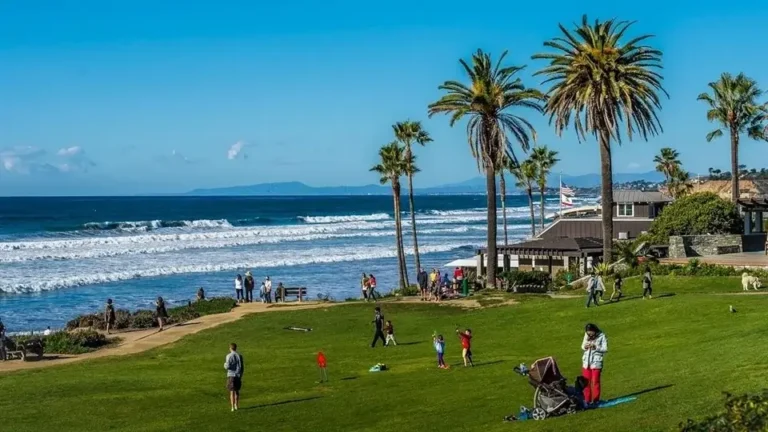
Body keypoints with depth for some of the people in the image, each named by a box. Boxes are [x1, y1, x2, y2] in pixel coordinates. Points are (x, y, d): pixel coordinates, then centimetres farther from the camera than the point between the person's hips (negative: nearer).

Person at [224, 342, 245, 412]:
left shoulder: (229, 356, -8)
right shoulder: (239, 356, 5)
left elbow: (227, 366, -15)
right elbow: (242, 367, 7)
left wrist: (225, 363, 9)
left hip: (231, 375, -4)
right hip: (238, 375, 4)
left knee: (232, 391, -2)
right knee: (237, 391, 16)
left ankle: (233, 407, -5)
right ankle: (236, 405, 22)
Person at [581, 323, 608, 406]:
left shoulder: (601, 336, -8)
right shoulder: (586, 335, 6)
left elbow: (605, 349, -9)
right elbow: (582, 346, 14)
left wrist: (596, 347, -23)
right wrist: (585, 346, -9)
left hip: (596, 362, -5)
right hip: (586, 362, 5)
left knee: (595, 381, -2)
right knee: (586, 381, 6)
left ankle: (595, 400, 8)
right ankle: (587, 400, 15)